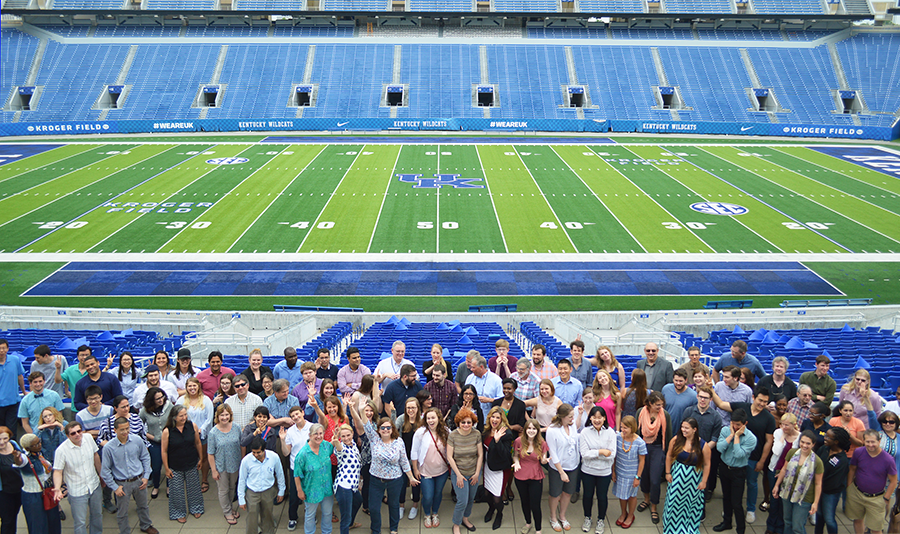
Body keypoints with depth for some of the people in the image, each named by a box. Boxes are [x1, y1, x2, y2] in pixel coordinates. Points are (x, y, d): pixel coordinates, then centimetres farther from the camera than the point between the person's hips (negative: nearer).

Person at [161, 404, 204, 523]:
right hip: (175, 468, -2)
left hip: (192, 465, 2)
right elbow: (164, 451, -9)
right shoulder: (167, 431, -18)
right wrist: (166, 468, -5)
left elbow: (197, 443, 2)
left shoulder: (192, 426, -11)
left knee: (194, 488, 18)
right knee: (177, 491, 12)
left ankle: (195, 508, 41)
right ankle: (179, 513, 34)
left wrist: (200, 459, 7)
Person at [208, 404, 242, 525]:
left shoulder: (236, 428, -10)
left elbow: (241, 445, 2)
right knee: (223, 490, 13)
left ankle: (229, 507, 44)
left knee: (232, 488, 22)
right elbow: (210, 454, -12)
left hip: (235, 464, 3)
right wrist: (213, 470, -11)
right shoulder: (213, 432, -18)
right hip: (221, 466, -3)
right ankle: (227, 512, 32)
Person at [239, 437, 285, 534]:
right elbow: (241, 480, -7)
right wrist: (241, 499, -2)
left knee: (268, 517, 19)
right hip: (252, 493, -1)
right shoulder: (246, 460, -20)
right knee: (252, 519, 5)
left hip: (268, 492, 1)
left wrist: (281, 491, 7)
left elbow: (280, 474, -1)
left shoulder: (274, 457, -17)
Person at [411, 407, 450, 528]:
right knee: (428, 497, 1)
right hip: (426, 471, -2)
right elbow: (414, 452, -8)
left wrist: (450, 465, 5)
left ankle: (435, 514, 44)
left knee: (438, 493, 17)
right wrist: (415, 469, -4)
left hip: (442, 471, 3)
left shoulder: (445, 432, -8)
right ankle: (427, 515, 32)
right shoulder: (420, 432, -17)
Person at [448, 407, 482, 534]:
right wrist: (458, 475, -11)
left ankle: (465, 518, 40)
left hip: (474, 472, 3)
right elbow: (449, 457, -11)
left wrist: (477, 473, -3)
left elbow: (480, 454, -1)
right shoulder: (453, 436, -14)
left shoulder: (476, 434, -7)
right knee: (462, 501, -5)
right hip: (459, 472, -3)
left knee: (471, 499, 15)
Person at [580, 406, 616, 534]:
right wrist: (600, 452, -22)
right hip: (588, 471, 0)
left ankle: (601, 520, 37)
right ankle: (587, 518, 40)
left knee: (602, 497, 15)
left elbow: (611, 454, -16)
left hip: (604, 472, 0)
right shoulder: (585, 432, -12)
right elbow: (584, 453, -17)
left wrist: (593, 454, -18)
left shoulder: (610, 432, -12)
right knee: (588, 495, 17)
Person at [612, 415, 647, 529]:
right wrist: (613, 471, 2)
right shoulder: (618, 437, -16)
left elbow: (642, 461, -12)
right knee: (621, 494, 20)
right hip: (619, 472, 3)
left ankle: (630, 516, 42)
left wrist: (637, 477, -9)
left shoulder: (640, 443, -24)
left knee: (632, 495, 18)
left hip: (631, 474, -3)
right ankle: (623, 513, 46)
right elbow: (614, 455, -4)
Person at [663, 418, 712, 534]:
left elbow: (706, 464, -7)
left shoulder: (703, 445, -17)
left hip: (694, 479, -2)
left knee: (691, 504, 13)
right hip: (677, 476, 2)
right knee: (675, 501, 14)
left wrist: (704, 481, -4)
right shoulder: (676, 440, -13)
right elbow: (669, 456, 1)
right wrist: (668, 473, 3)